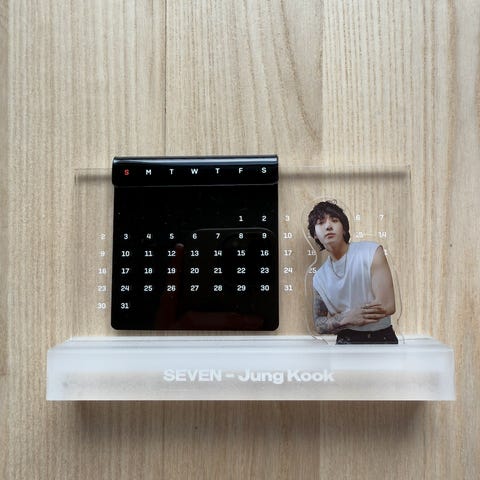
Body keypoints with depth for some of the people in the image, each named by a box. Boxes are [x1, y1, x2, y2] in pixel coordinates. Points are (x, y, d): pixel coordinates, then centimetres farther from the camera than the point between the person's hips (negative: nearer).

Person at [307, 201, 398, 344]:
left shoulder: (371, 252, -10)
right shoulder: (319, 277, 2)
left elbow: (387, 306, -17)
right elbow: (319, 324, 6)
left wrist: (336, 316, -7)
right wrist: (347, 318, -16)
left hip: (383, 338, -2)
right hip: (346, 340, 2)